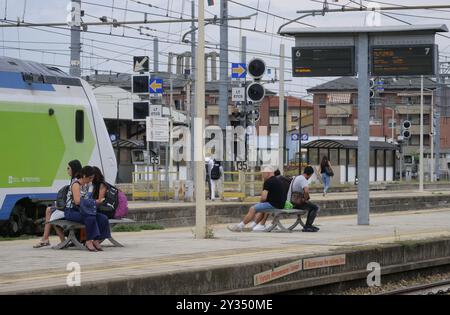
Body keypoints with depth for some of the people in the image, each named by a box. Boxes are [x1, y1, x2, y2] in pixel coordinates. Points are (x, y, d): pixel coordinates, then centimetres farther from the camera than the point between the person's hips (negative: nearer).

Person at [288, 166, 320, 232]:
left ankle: (308, 225, 30)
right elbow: (306, 191, -36)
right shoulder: (304, 180, -17)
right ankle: (307, 227, -10)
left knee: (312, 206, 26)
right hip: (296, 204, -10)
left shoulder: (296, 178, 16)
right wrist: (305, 199, -18)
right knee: (315, 208, -10)